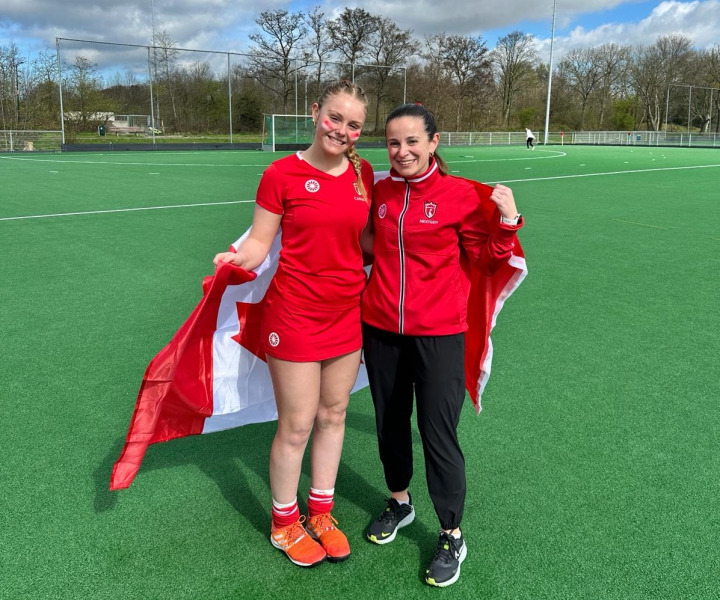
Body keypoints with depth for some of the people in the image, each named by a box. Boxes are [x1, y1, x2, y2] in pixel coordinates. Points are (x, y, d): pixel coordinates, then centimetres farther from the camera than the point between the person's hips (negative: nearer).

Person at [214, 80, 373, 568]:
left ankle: (321, 512, 35)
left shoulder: (364, 174, 5)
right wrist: (234, 258, -26)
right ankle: (284, 522, 29)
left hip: (347, 314, 5)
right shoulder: (282, 174, -9)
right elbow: (259, 242, -8)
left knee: (333, 416, 15)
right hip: (295, 317, -5)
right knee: (296, 427, 4)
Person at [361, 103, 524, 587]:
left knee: (438, 433, 1)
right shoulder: (378, 192, 3)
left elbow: (487, 260, -3)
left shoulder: (462, 195, -8)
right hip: (380, 329, 5)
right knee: (389, 422, 18)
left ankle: (452, 536, 22)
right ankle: (399, 502, 43)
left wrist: (507, 221, -16)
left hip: (438, 334, -4)